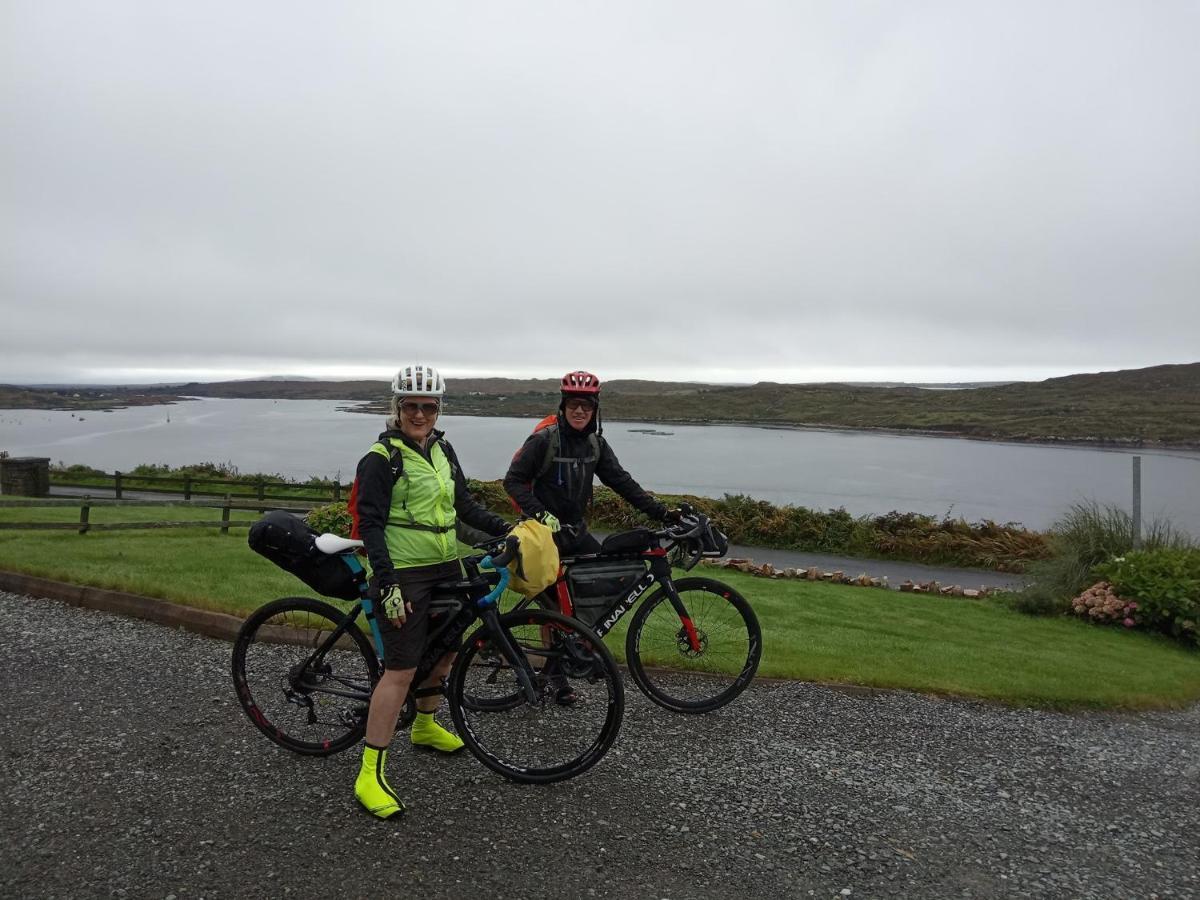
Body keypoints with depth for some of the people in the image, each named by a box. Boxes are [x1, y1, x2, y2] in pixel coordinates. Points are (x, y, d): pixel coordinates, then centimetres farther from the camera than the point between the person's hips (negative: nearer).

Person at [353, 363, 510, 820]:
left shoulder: (442, 449, 9)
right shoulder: (381, 457, -12)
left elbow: (464, 504, 15)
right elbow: (371, 524, -16)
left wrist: (508, 529, 6)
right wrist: (388, 584, -22)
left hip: (445, 568, 8)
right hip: (403, 576, -7)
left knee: (445, 649, 19)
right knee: (400, 670, -7)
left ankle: (424, 726, 44)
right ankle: (370, 774, 4)